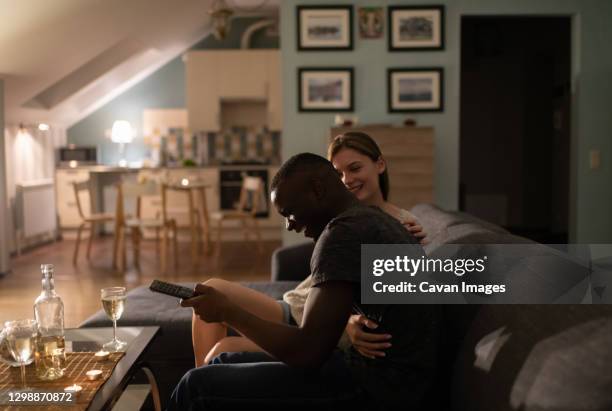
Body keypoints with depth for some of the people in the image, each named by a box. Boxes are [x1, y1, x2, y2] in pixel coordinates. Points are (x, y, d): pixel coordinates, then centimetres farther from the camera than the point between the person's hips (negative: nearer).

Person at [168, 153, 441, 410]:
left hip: (380, 388, -10)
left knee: (198, 387, -8)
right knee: (225, 363, 17)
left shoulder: (344, 232, -17)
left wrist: (228, 311, -7)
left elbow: (306, 353, -19)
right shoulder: (373, 220, 14)